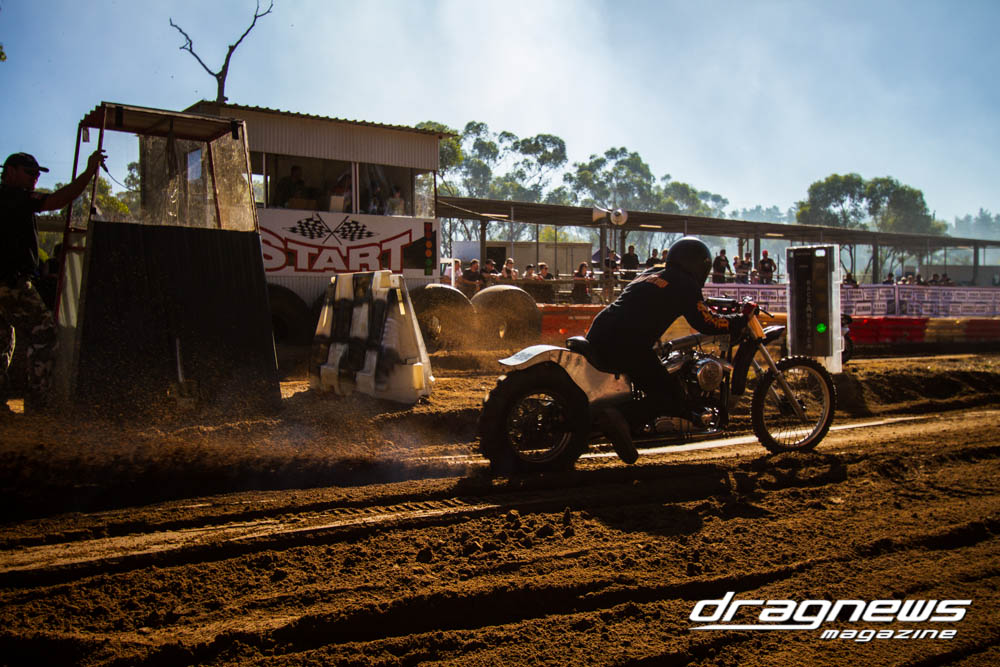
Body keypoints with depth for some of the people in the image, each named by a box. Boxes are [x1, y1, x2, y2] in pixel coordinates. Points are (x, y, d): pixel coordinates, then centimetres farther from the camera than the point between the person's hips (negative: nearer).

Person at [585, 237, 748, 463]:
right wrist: (741, 319, 11)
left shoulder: (649, 274, 24)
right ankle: (621, 420, -25)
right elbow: (706, 323, -4)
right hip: (628, 346, -9)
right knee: (669, 393, -5)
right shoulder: (684, 285, 1)